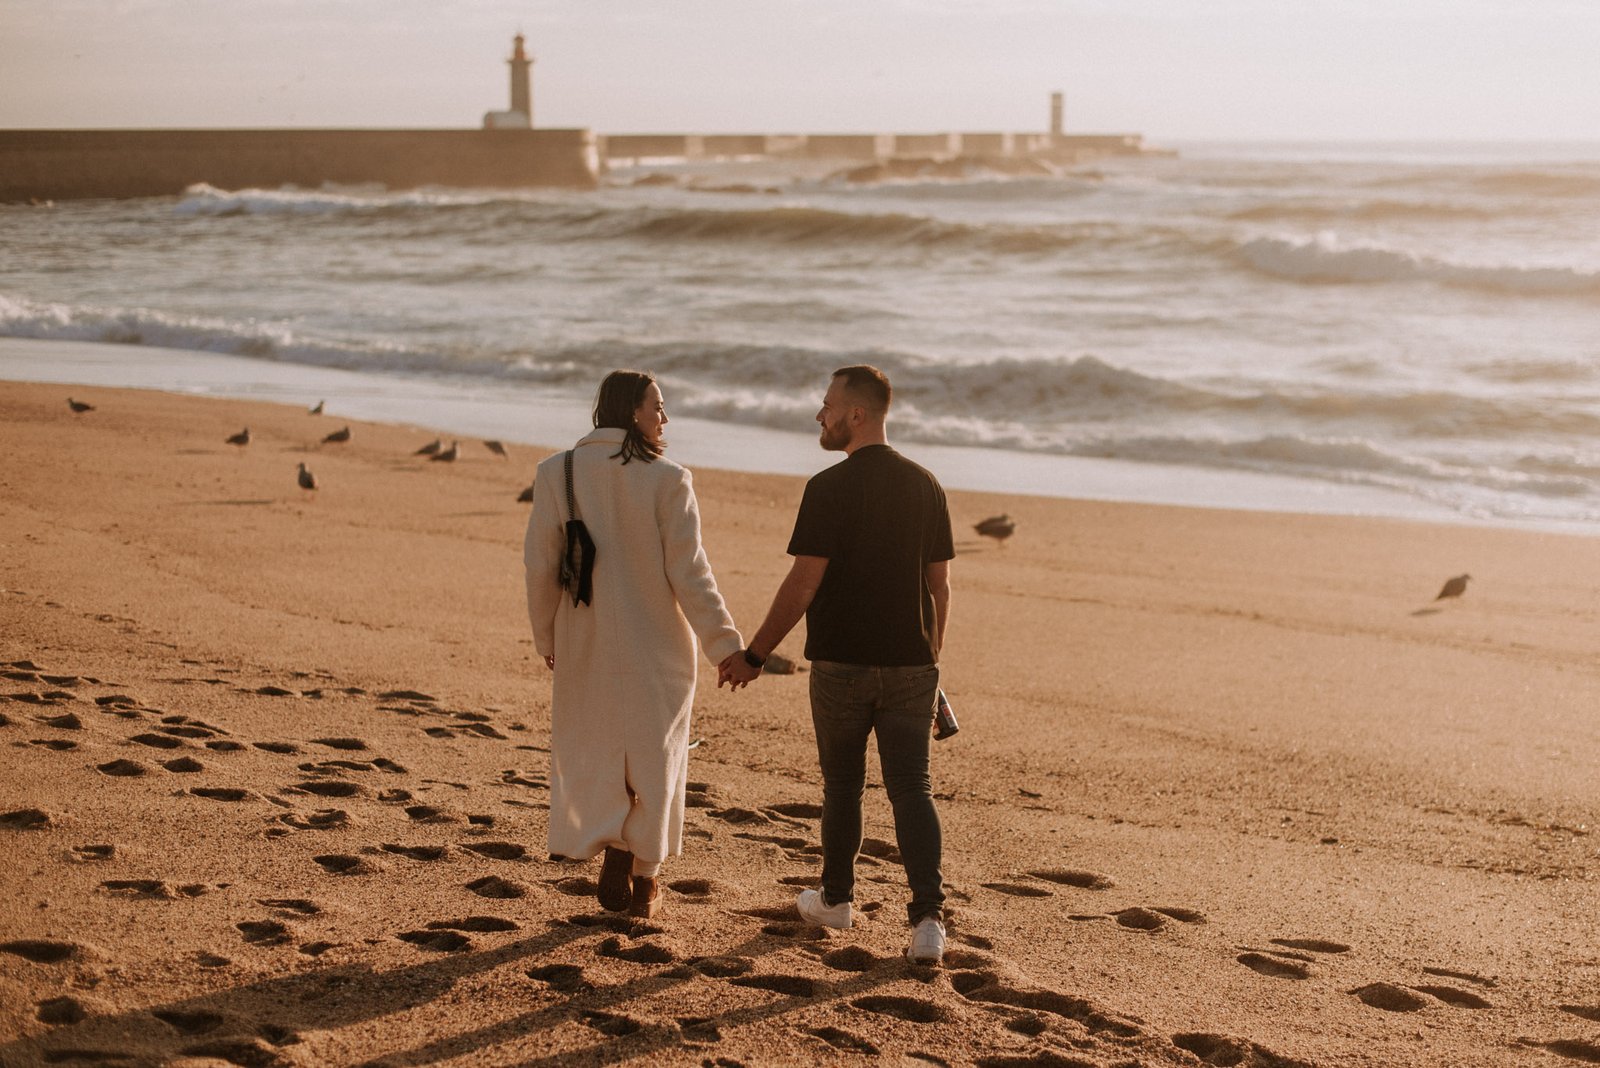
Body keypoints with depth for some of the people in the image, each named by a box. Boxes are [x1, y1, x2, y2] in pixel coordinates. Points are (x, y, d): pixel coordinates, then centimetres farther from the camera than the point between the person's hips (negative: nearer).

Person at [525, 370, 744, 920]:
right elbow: (688, 575, -13)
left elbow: (540, 564, -1)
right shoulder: (668, 481, -13)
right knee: (652, 758, 13)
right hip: (655, 647, -2)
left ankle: (614, 853, 0)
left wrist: (545, 636, 13)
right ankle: (643, 881, 21)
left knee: (595, 756, 16)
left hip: (585, 647, 2)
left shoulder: (556, 474, -4)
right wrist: (726, 646, -6)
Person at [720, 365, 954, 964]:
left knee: (843, 785, 14)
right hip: (909, 666, 3)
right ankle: (927, 918, -10)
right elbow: (939, 586, 7)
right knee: (911, 788, 2)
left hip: (842, 665, -3)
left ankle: (836, 898, 30)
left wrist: (754, 656, -5)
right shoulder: (925, 486, 4)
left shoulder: (829, 488, -12)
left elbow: (802, 584, -14)